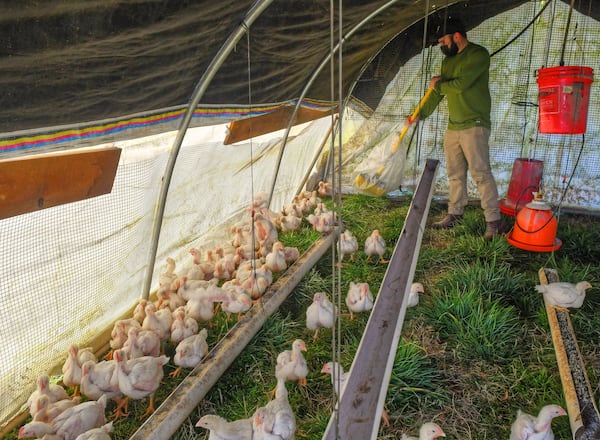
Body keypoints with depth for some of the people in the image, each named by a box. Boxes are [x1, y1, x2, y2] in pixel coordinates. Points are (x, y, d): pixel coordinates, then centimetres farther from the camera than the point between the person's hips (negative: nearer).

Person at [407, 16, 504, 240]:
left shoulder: (478, 54, -9)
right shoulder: (448, 60, 18)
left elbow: (461, 84, -20)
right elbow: (438, 93, 22)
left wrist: (438, 85, -2)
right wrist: (420, 114, 17)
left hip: (474, 126, -8)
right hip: (453, 126, 8)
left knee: (480, 172, -9)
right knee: (455, 173, 11)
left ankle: (494, 220, -3)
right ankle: (454, 214, 21)